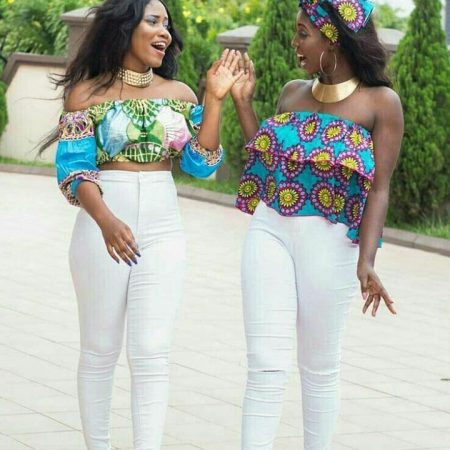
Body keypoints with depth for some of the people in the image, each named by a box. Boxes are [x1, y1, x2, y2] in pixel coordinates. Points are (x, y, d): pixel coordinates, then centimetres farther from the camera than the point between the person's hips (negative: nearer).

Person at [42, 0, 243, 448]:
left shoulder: (178, 93, 7)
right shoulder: (88, 92, -3)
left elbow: (200, 164, 2)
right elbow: (74, 170, -9)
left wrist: (215, 99, -6)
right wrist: (106, 221, -26)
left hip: (163, 230, 2)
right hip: (102, 227, -2)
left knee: (151, 353, -4)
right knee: (100, 349, 5)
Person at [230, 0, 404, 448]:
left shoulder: (380, 102, -5)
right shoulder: (293, 92, 9)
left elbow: (378, 190, -9)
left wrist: (366, 262, -19)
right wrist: (242, 100, 9)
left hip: (329, 243, -3)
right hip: (269, 232, 3)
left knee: (319, 365, 9)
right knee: (266, 364, -4)